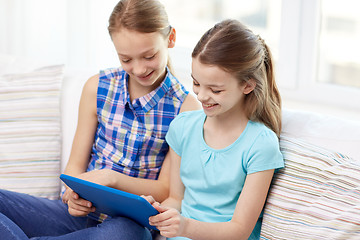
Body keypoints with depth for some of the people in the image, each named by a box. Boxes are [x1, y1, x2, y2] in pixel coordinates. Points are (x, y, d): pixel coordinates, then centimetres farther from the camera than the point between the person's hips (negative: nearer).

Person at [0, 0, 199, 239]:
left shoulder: (186, 106, -3)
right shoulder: (98, 88, 6)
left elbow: (166, 191, -3)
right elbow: (75, 165, 10)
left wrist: (112, 178, -21)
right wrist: (76, 192, -15)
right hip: (81, 212, 3)